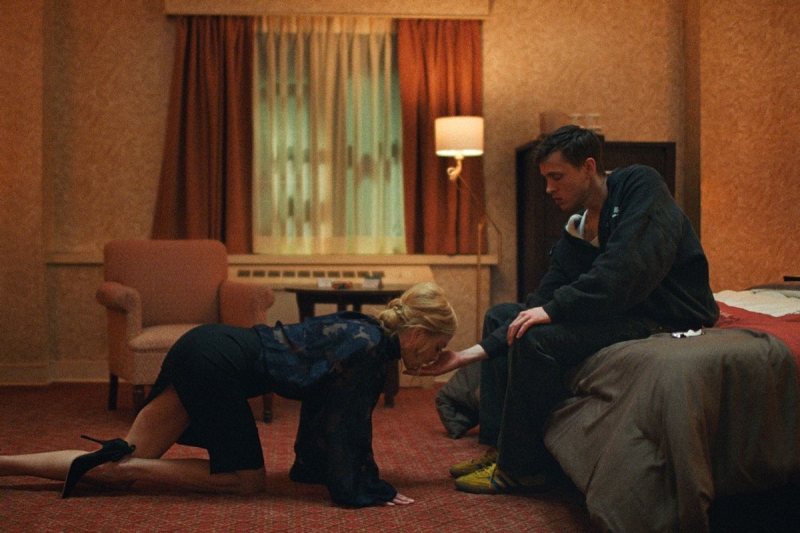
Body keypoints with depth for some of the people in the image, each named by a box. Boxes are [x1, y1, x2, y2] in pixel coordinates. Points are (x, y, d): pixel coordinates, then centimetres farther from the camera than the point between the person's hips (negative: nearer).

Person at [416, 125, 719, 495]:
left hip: (666, 317, -9)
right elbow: (543, 303, 6)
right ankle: (497, 447, 6)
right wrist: (472, 354, -2)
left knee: (536, 339, -27)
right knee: (500, 316, 10)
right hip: (621, 312, 9)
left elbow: (626, 269, -27)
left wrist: (552, 309, -24)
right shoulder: (575, 232, 10)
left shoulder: (639, 185, -11)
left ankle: (521, 468, -10)